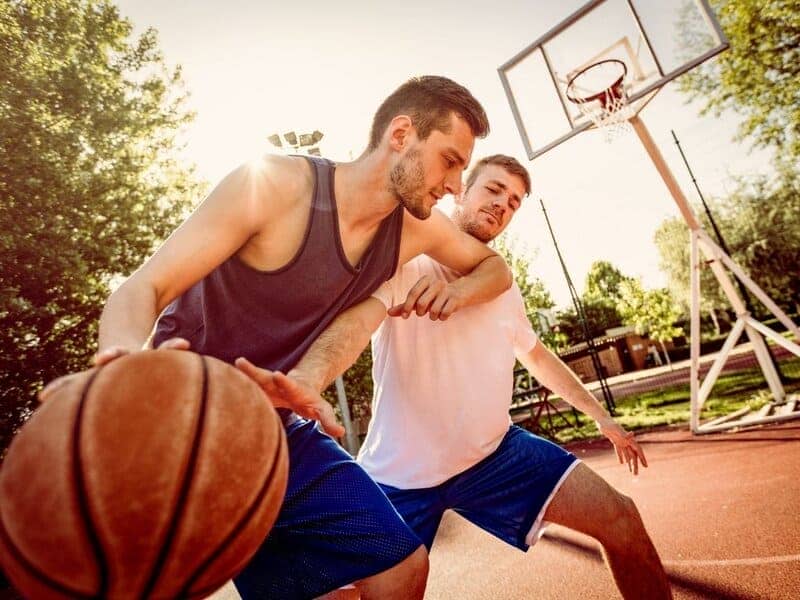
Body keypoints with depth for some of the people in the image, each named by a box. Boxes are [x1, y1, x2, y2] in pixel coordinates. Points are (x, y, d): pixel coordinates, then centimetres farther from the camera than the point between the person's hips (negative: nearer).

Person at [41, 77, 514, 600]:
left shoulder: (416, 226, -2)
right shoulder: (275, 184, -20)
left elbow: (495, 267, 14)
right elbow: (141, 289, -20)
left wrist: (455, 292, -10)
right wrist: (127, 356, -44)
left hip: (279, 433, 5)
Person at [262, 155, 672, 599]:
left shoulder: (503, 287, 9)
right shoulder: (405, 259, -12)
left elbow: (538, 356, 24)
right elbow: (360, 318, -33)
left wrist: (600, 415, 26)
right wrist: (306, 380, -54)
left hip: (494, 452, 5)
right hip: (403, 474, -4)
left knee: (620, 519, -3)